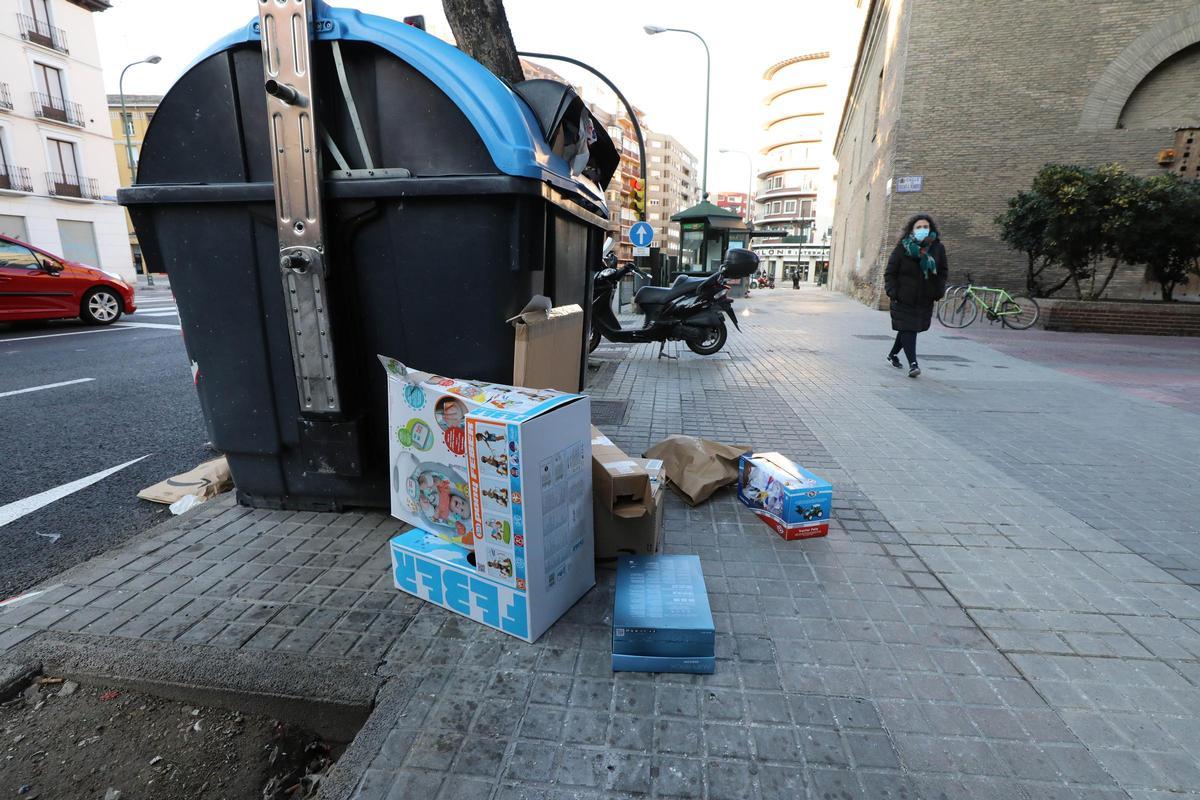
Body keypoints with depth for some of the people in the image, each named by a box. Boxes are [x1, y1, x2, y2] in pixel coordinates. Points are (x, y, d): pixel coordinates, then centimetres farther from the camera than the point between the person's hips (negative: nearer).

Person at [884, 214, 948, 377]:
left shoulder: (938, 248, 5)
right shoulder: (902, 248, -4)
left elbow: (943, 272, 15)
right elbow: (890, 272, -2)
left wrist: (939, 291, 3)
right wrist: (892, 291, -12)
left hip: (925, 299, 4)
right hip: (904, 298, -4)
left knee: (910, 329, 11)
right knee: (907, 329, -10)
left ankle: (893, 355, 31)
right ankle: (913, 363, -12)